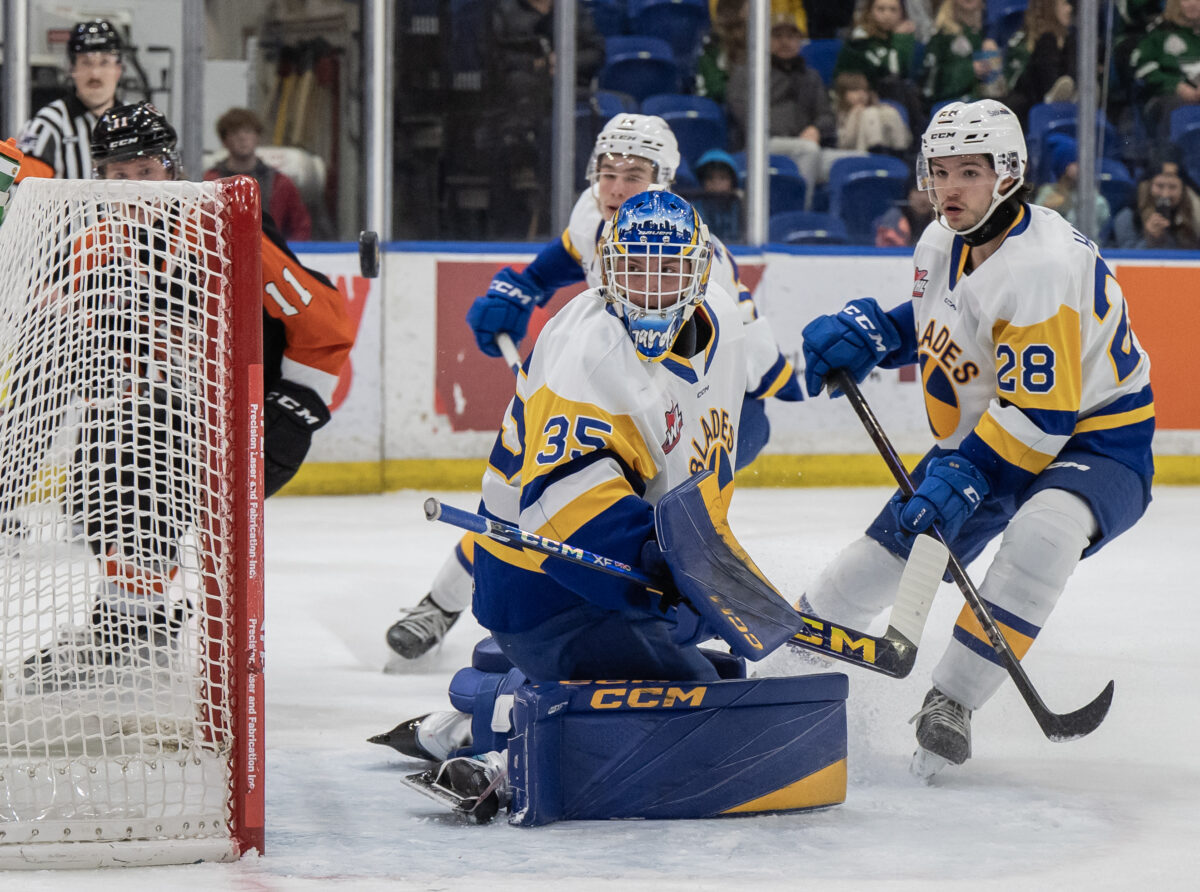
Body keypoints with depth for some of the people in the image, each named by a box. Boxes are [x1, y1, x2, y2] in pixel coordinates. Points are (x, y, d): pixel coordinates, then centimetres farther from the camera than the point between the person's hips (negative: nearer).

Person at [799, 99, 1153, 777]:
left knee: (1040, 535, -38)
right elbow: (931, 325, 19)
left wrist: (963, 479, -33)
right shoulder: (942, 244, -3)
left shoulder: (1044, 264, -29)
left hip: (1094, 436, -8)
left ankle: (951, 702, -28)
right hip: (986, 429, 8)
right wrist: (862, 332, 0)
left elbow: (1040, 414, -30)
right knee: (886, 550, 9)